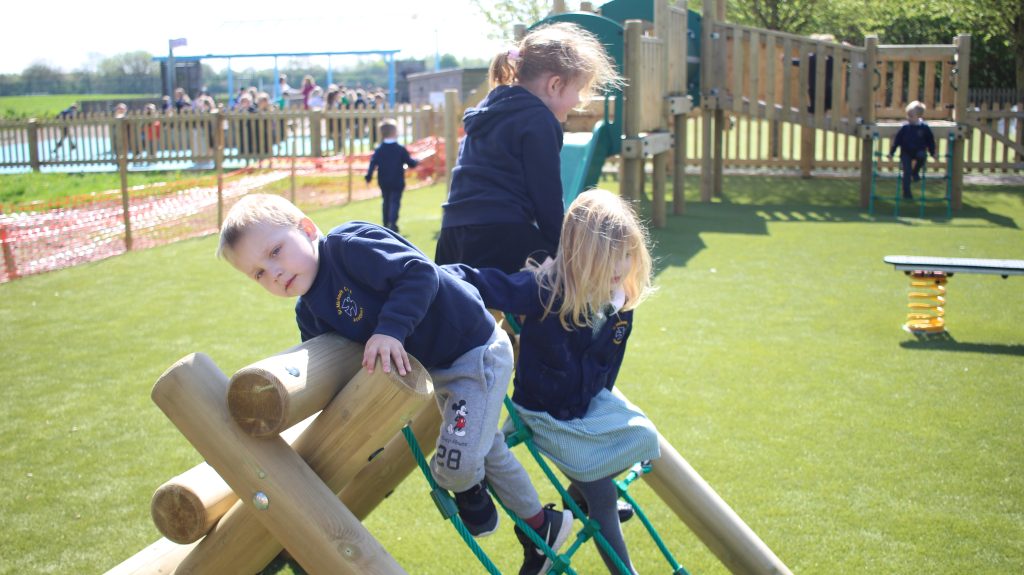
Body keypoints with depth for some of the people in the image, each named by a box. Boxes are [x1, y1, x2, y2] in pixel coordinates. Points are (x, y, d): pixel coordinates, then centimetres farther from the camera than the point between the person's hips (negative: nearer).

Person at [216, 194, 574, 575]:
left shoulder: (349, 244, -25)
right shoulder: (309, 312, 1)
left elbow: (420, 272, -31)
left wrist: (391, 328, -36)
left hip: (477, 353, -9)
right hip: (440, 368, 9)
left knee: (455, 462, -16)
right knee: (487, 451, 23)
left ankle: (471, 494, 21)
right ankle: (541, 527, 43)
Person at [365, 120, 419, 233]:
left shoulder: (379, 150, -1)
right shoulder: (401, 149, -7)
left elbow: (373, 164, -7)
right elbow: (411, 163, -2)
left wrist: (368, 177, -5)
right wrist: (417, 162, 19)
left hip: (383, 182, 4)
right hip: (397, 182, -4)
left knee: (386, 202, 17)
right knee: (395, 202, -5)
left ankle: (386, 224, 22)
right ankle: (393, 223, -21)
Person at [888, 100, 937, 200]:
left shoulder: (924, 128, -5)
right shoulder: (905, 128, -7)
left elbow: (930, 141, 6)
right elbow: (897, 140, -1)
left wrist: (933, 153, 8)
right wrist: (891, 152, -2)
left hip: (918, 151, 1)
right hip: (906, 153, -1)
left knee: (922, 155, -33)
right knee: (907, 172, -7)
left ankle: (915, 172, -4)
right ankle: (906, 193, 5)